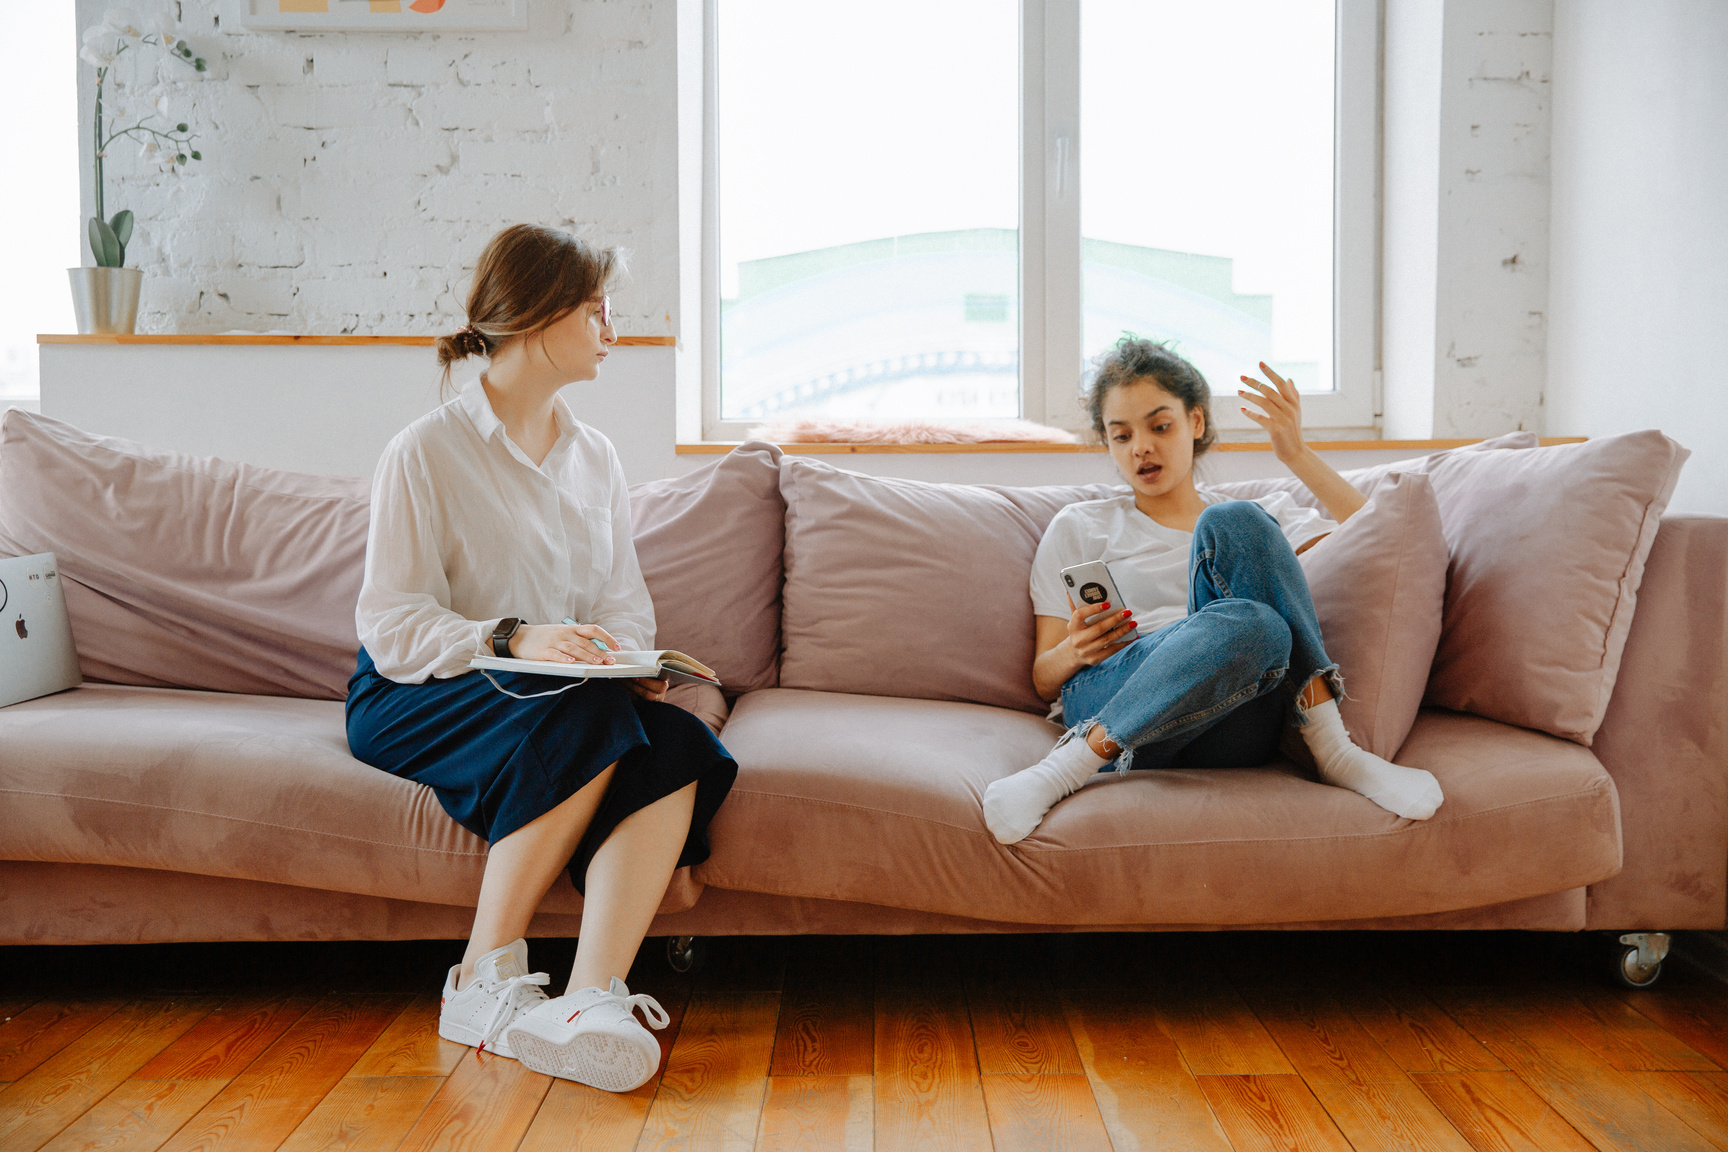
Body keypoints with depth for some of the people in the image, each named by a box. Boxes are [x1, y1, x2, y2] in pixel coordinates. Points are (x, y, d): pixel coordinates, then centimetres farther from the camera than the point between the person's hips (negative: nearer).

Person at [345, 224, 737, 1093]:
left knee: (679, 745, -27)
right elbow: (391, 627, -12)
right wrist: (512, 639, -28)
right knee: (588, 718, -35)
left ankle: (588, 1002, -39)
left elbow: (625, 601, 12)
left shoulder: (594, 457, 14)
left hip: (568, 698, 5)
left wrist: (628, 660, -12)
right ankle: (484, 979, -24)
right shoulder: (426, 452, -6)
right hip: (412, 699, -5)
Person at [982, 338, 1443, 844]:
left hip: (1230, 736, 2)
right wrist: (1073, 652, -9)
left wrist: (1296, 454, 4)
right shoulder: (1078, 528, 22)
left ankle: (1333, 748, -26)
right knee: (1253, 626, -35)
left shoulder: (1264, 515, 27)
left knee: (1235, 525, -23)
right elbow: (1044, 678, 15)